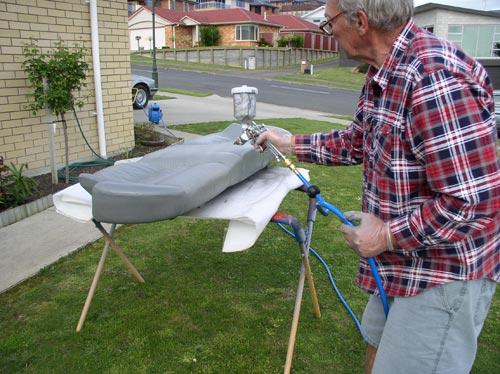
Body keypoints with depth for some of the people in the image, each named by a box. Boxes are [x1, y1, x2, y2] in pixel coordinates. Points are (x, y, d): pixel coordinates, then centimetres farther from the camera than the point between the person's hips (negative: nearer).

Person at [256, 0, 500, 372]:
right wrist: (290, 143, 21)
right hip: (405, 261, 10)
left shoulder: (435, 77, -30)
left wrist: (388, 234, -21)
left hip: (443, 274, -9)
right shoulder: (385, 74, 3)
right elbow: (355, 142, 18)